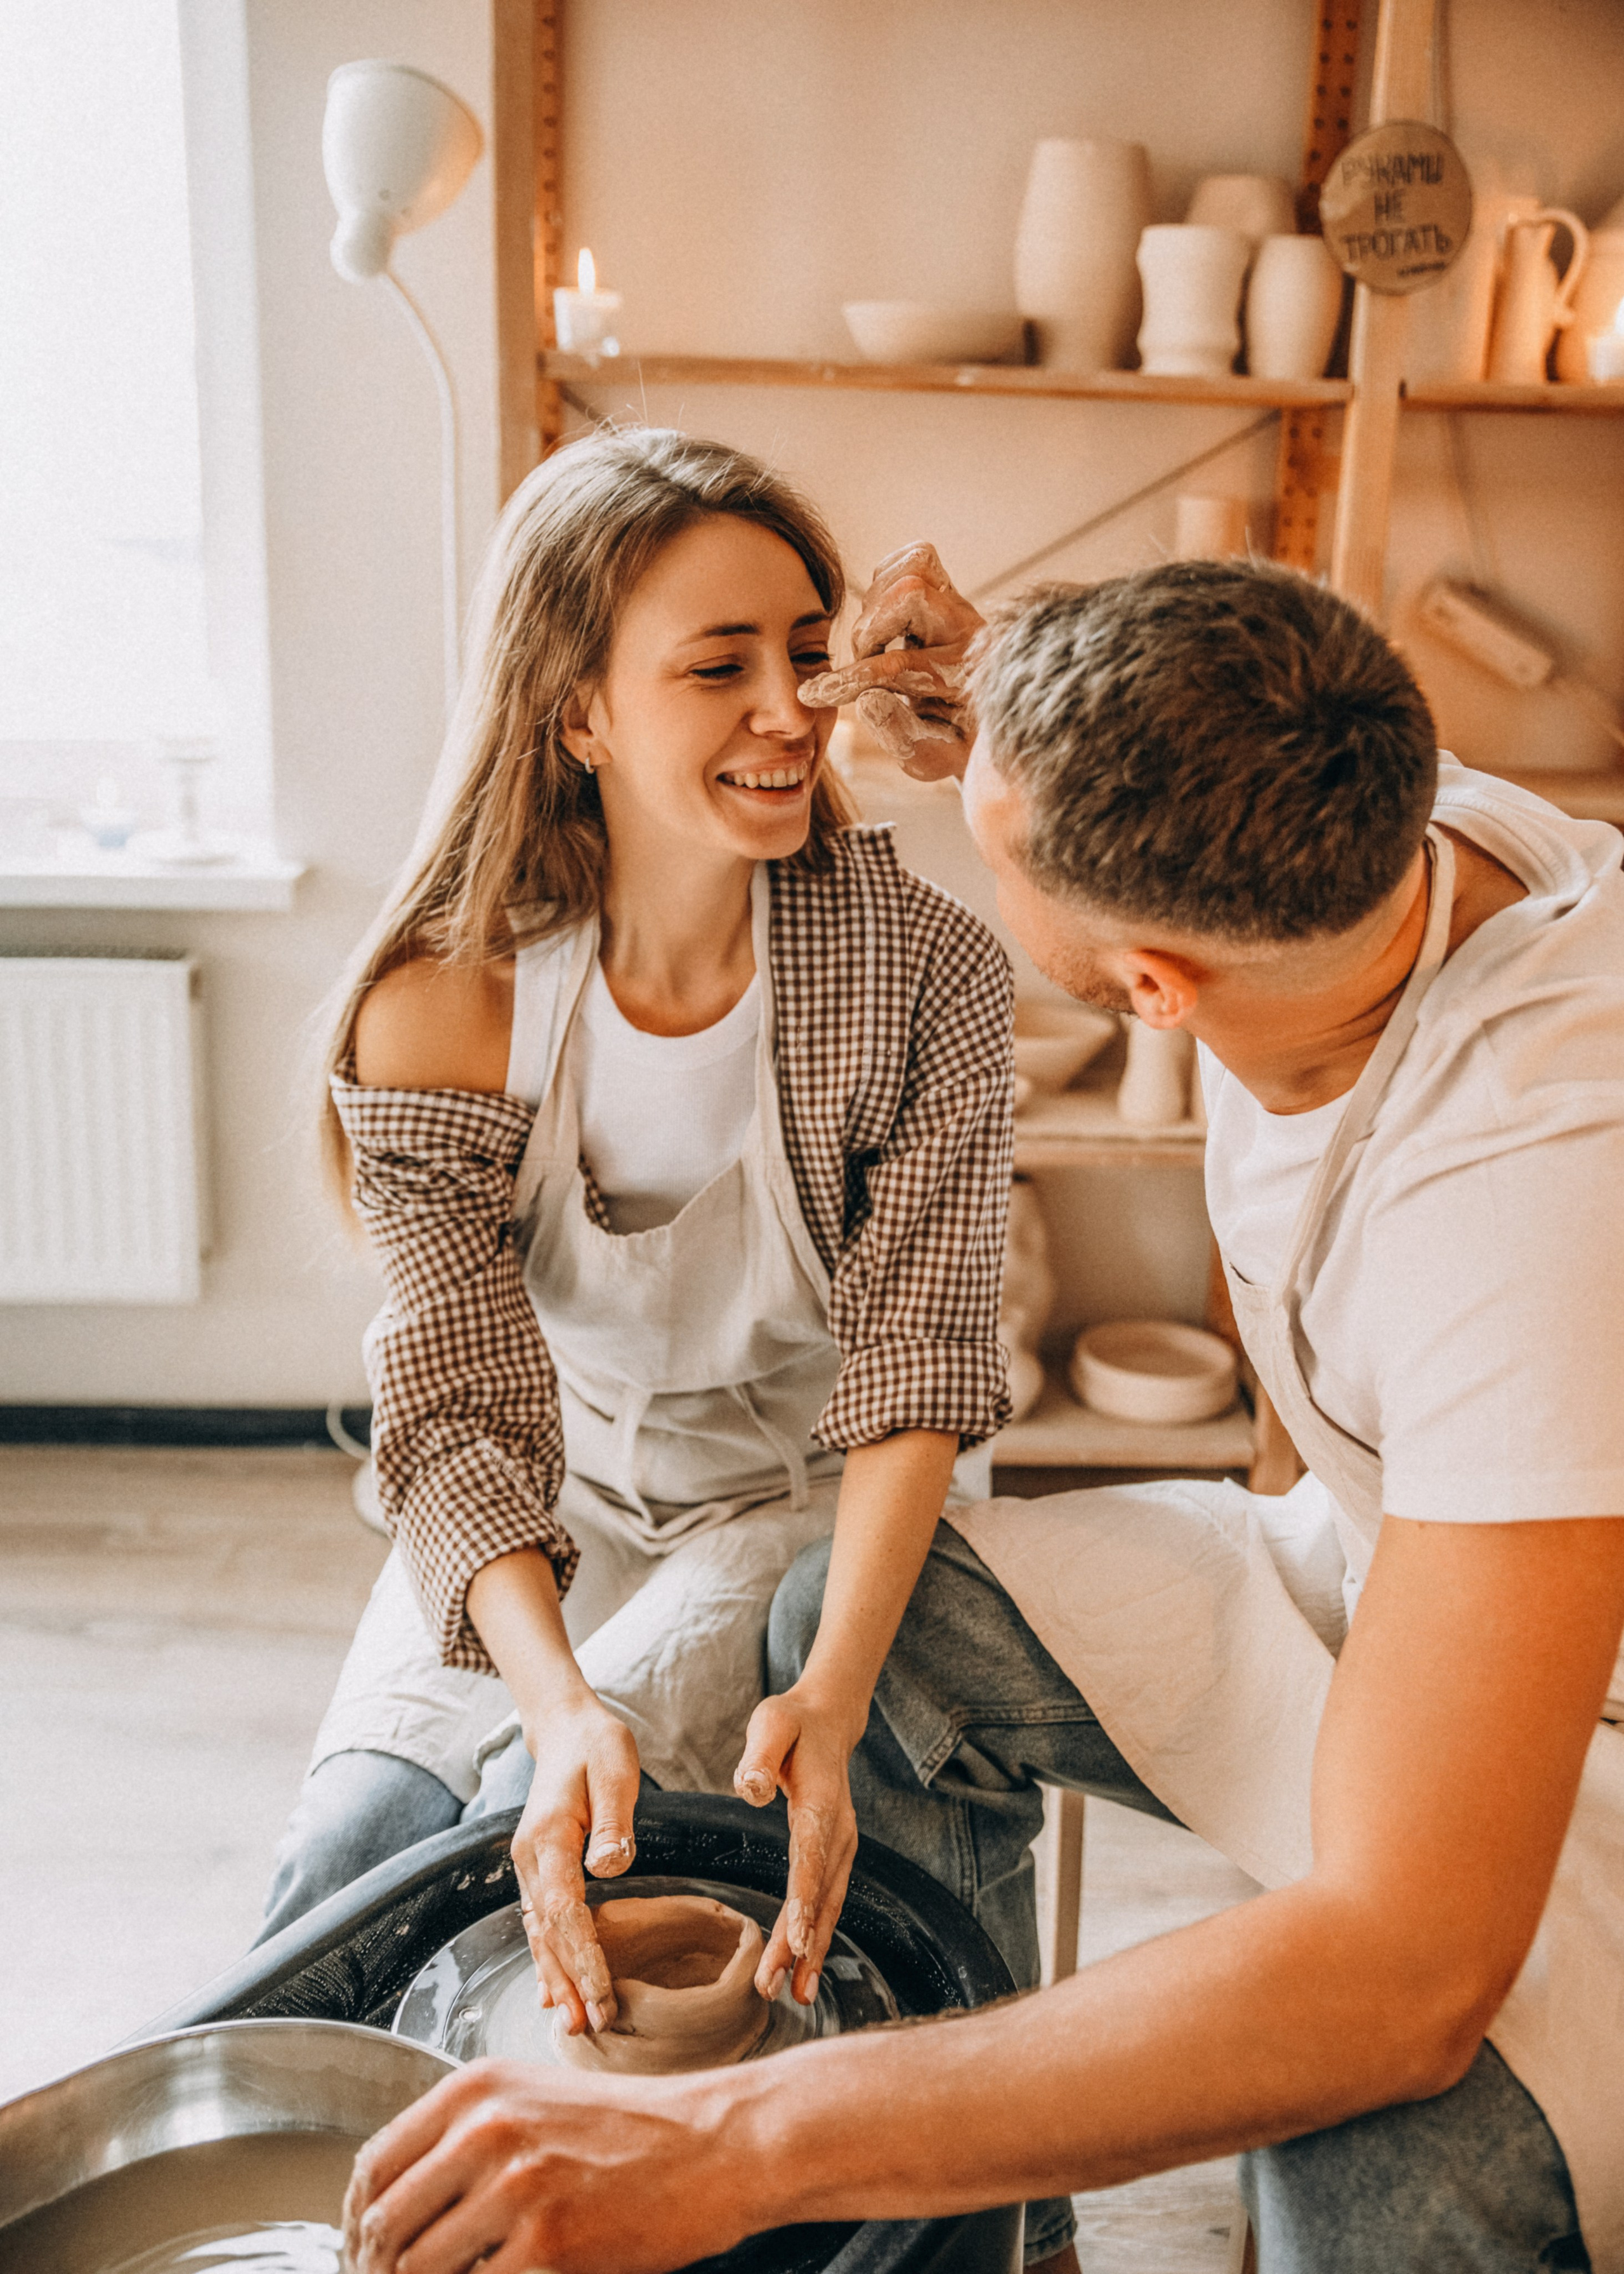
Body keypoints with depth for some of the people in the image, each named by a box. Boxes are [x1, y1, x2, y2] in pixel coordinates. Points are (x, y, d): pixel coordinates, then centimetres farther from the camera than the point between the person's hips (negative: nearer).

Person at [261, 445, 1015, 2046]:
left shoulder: (926, 975, -21)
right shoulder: (438, 1014, -19)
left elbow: (916, 1371, -21)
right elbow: (464, 1408, -20)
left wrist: (829, 1700, -35)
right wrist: (557, 1702, -38)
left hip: (816, 1510, -1)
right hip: (549, 1513, 2)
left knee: (533, 1820, -20)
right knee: (353, 1848, -11)